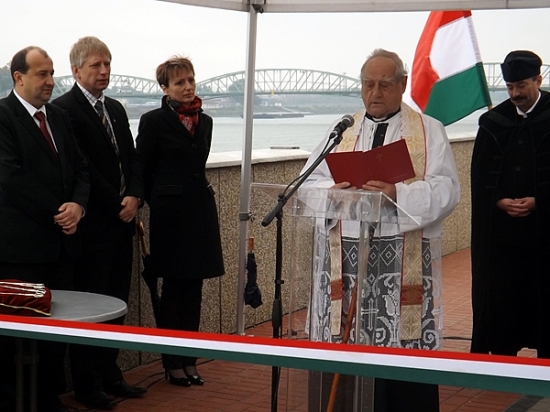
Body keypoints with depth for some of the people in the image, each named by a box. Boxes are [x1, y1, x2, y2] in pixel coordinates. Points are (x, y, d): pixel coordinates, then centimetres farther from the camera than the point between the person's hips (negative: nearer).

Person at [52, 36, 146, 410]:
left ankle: (109, 375, 22)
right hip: (93, 224, -8)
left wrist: (134, 197, -2)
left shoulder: (115, 109, 15)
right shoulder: (65, 109, -11)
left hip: (121, 222, 8)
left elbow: (132, 158, 15)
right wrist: (116, 205, -13)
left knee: (116, 302, 12)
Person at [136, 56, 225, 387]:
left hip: (201, 208, 5)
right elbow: (143, 170, -3)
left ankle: (190, 359, 16)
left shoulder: (205, 121, 11)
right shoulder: (154, 121, -6)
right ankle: (173, 362, 11)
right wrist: (159, 203, 3)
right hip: (170, 211, -5)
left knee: (194, 288, 8)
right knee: (174, 288, 1)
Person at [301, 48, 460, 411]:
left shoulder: (430, 131, 7)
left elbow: (446, 190, -5)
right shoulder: (342, 131, 16)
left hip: (406, 264, -2)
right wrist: (335, 190, -12)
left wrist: (399, 194, -21)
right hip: (348, 257, 3)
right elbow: (309, 182, 10)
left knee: (406, 343, -4)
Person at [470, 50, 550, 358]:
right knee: (499, 293, 3)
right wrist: (500, 201, -9)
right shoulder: (493, 122, 7)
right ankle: (501, 354, 12)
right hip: (499, 227, 3)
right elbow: (480, 174, 7)